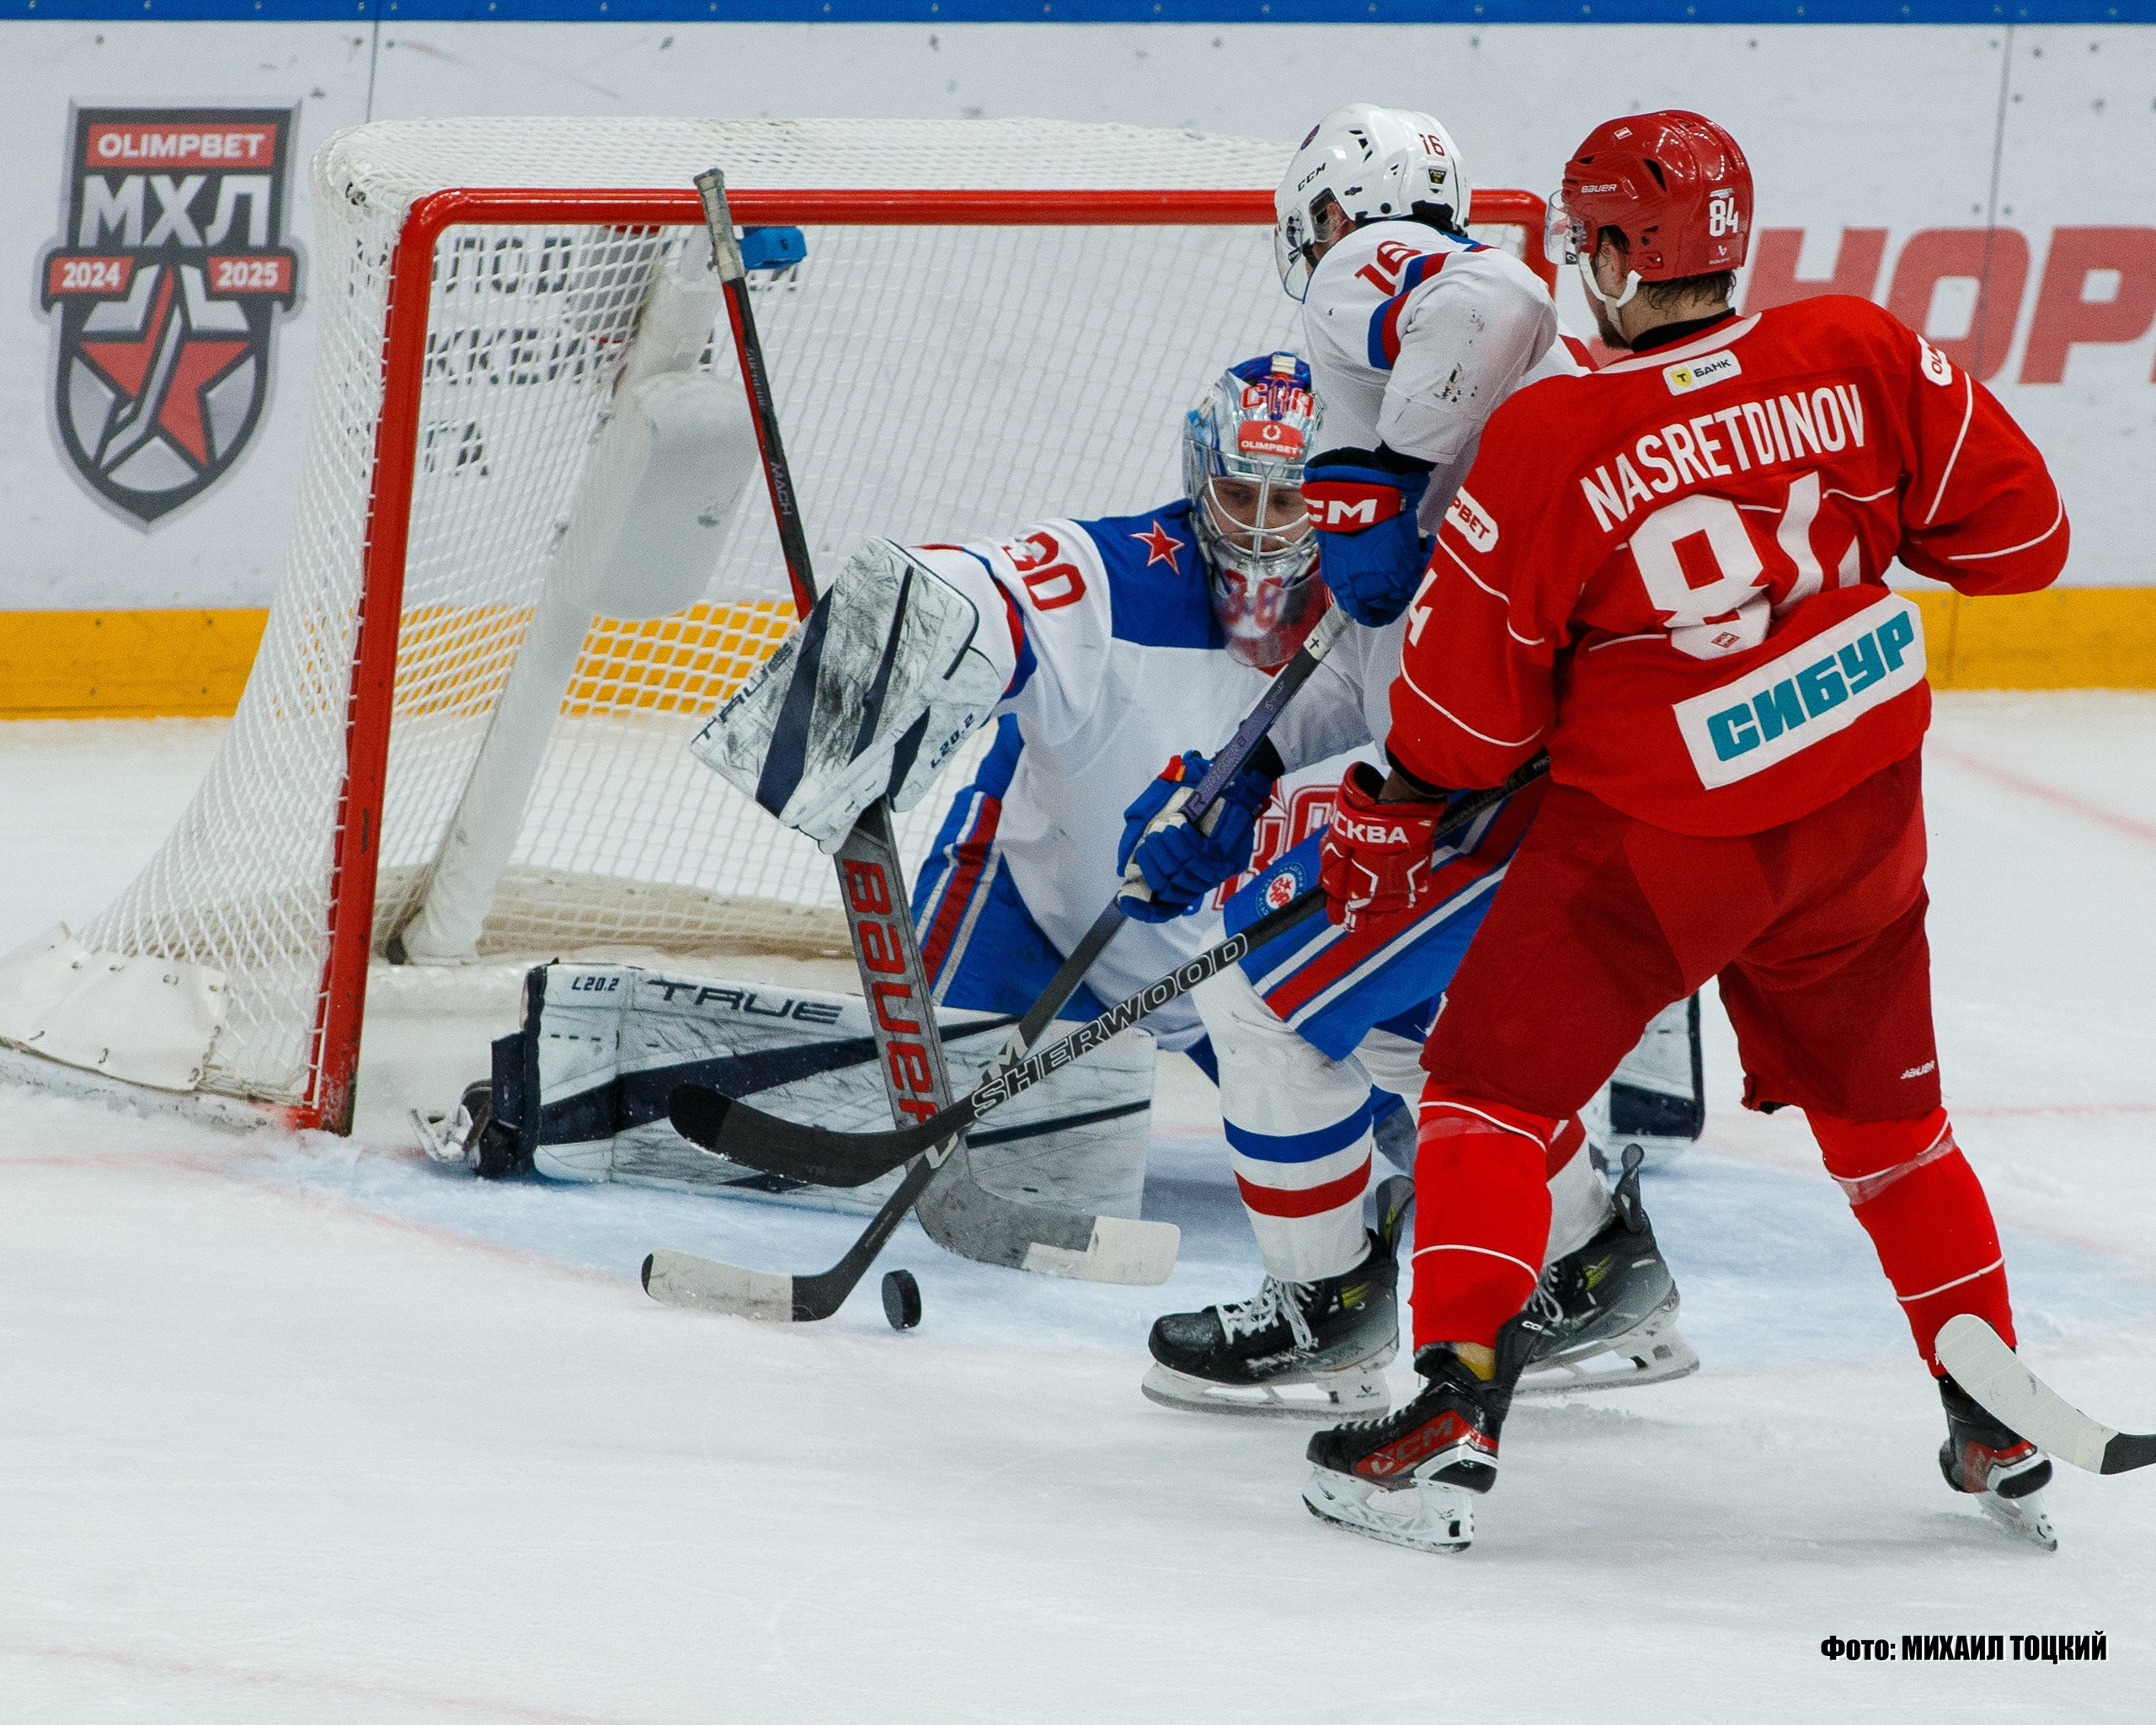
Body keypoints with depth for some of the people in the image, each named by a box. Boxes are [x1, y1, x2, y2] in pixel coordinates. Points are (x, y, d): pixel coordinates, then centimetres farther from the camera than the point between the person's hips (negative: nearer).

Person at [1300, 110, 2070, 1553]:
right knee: (1882, 1111, 21)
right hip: (1861, 818, 5)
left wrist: (1403, 813, 11)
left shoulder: (1549, 444, -17)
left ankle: (1455, 1420, -6)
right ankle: (2003, 1441, 26)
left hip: (1656, 838, -5)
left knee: (1496, 1086, 6)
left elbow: (1473, 693, -7)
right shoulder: (1860, 362, -9)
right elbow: (2019, 532, -1)